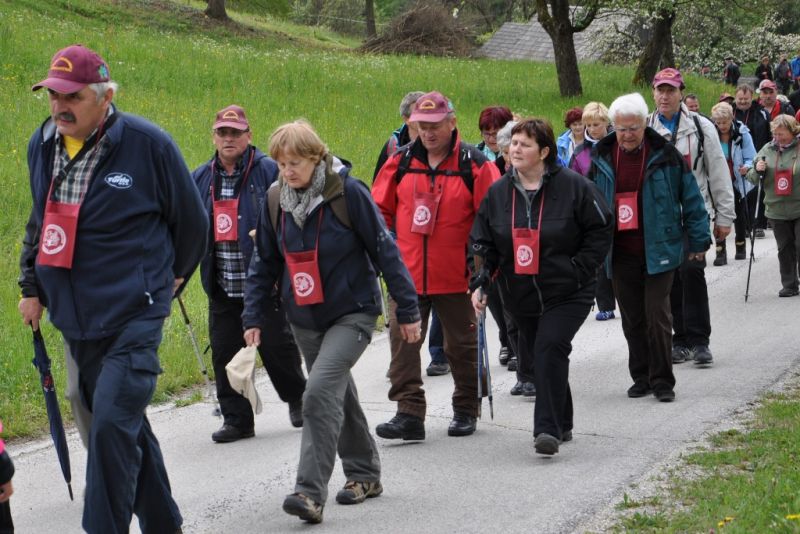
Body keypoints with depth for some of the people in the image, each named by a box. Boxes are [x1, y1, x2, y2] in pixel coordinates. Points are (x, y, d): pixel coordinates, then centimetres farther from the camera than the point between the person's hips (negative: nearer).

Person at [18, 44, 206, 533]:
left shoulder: (147, 143, -12)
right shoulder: (42, 144, 5)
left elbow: (192, 220, 2)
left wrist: (170, 278, 14)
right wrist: (34, 288, 22)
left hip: (134, 316, -6)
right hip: (76, 320, 6)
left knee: (112, 424, -19)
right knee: (127, 425, 16)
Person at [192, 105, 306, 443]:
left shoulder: (269, 171, -5)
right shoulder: (201, 178, 11)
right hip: (222, 287, 5)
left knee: (276, 346, 1)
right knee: (225, 352, 5)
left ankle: (297, 399, 28)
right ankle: (236, 419, 15)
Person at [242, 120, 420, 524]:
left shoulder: (348, 192, -15)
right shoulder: (275, 200, 0)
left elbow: (384, 249, -9)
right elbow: (264, 263, 9)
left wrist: (407, 309, -7)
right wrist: (253, 317, 4)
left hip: (352, 313, -6)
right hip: (305, 320, 6)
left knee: (321, 392, -21)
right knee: (337, 396, 17)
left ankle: (310, 491, -21)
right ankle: (364, 473, 34)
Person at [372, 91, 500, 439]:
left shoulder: (474, 165, -5)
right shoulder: (401, 163, 5)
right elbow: (380, 208, 14)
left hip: (455, 276, -2)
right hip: (407, 273, 2)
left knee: (461, 344, 11)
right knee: (403, 342, -5)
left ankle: (466, 410, 26)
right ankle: (409, 414, -3)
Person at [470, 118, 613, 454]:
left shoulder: (573, 186, -8)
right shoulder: (497, 192, 4)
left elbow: (601, 231, -2)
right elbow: (483, 244, 7)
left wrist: (579, 270, -10)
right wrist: (480, 282, -6)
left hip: (566, 294, -5)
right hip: (520, 297, 5)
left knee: (550, 349, -21)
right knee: (535, 357, 11)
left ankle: (548, 429, -20)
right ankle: (561, 425, 29)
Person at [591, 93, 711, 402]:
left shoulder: (665, 155, -4)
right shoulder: (602, 158, 5)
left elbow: (691, 200, 1)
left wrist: (699, 240, 1)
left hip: (658, 251, -3)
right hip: (620, 254, 3)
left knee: (657, 316, -6)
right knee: (632, 319, 9)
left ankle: (662, 381, 2)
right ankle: (641, 378, 20)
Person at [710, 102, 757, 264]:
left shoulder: (742, 134, -11)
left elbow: (751, 158, -10)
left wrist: (747, 167, -30)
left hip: (738, 182, 0)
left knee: (740, 216, 16)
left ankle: (741, 246, 35)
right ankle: (720, 252, -4)